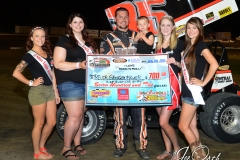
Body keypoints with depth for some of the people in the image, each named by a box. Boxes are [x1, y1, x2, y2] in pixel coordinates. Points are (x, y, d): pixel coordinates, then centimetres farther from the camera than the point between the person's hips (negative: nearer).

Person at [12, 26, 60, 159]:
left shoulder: (48, 53, 12)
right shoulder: (29, 55, -8)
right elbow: (16, 73, -16)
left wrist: (56, 92, 13)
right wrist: (31, 83, -13)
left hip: (50, 90, 7)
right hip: (38, 91, -7)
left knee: (52, 122, 11)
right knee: (39, 123, 1)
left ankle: (41, 147, 28)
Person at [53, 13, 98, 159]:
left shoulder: (89, 41, 16)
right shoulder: (64, 40, -5)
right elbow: (58, 64, -13)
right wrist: (79, 65, -23)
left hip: (87, 83, 7)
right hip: (70, 83, -7)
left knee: (81, 115, 12)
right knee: (75, 116, -9)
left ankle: (77, 145, 24)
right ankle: (66, 148, 5)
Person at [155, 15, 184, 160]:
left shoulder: (179, 43, -4)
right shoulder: (158, 45, 14)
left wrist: (175, 62, -20)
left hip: (172, 84, -6)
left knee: (163, 122, -9)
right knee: (162, 121, 9)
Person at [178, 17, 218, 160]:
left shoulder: (201, 45, -13)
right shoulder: (189, 46, 13)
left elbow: (214, 64, -25)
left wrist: (203, 82, -20)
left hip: (194, 91, -9)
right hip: (186, 91, 9)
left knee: (183, 126, -5)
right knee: (191, 125, 12)